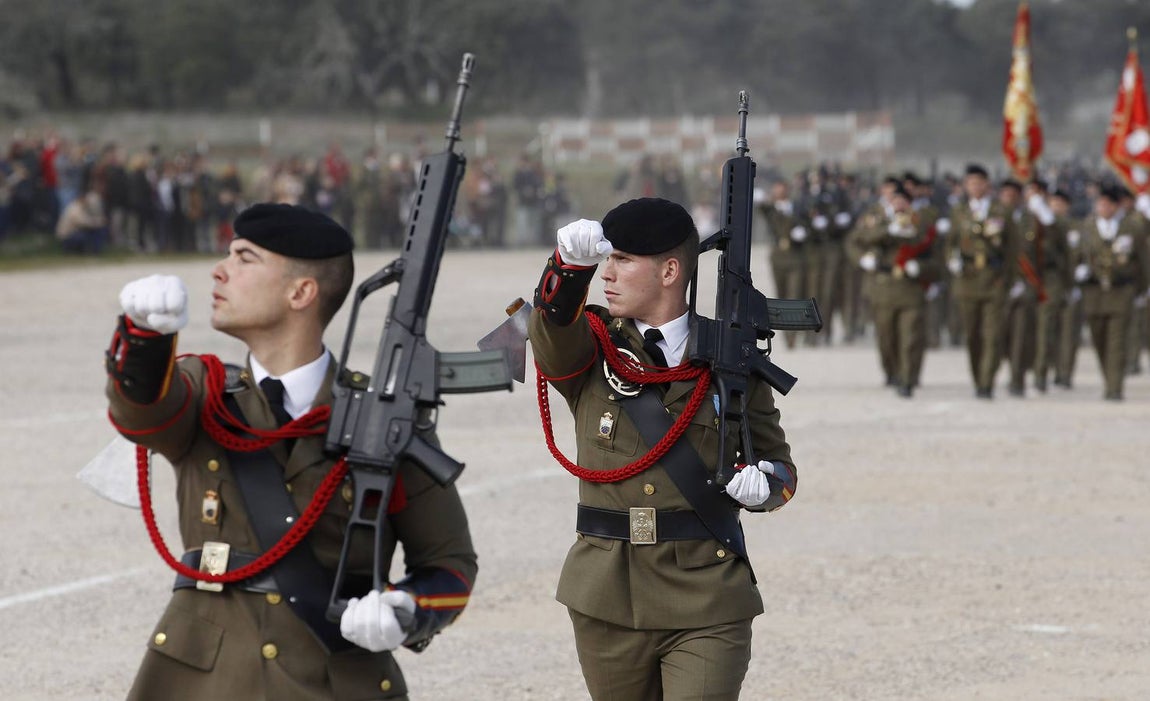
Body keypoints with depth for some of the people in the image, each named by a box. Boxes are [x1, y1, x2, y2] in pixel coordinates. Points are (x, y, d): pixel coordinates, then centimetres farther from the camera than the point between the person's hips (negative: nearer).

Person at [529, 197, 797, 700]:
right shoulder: (592, 346, 5)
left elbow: (779, 465, 13)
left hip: (708, 604, -2)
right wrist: (571, 260, -39)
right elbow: (554, 324, -19)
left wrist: (763, 484, -11)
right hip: (607, 599, 2)